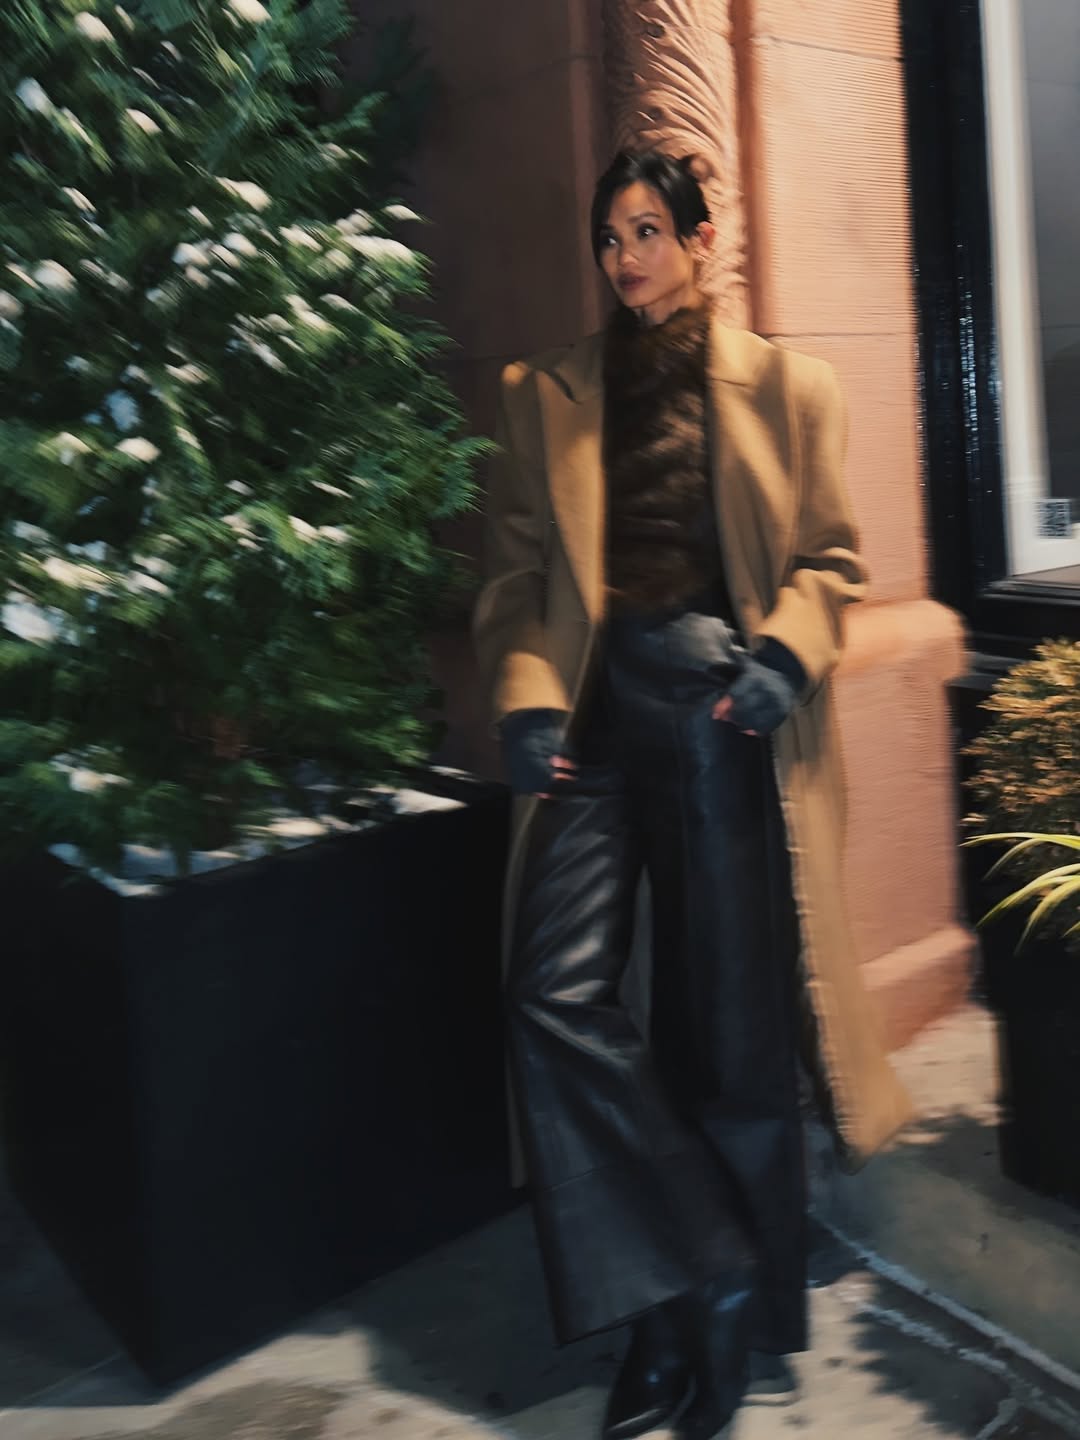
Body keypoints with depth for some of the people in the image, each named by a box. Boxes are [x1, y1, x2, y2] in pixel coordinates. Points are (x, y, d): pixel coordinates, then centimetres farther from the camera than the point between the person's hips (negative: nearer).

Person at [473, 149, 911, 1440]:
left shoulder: (786, 388, 10)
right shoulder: (543, 396, 15)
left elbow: (829, 557, 9)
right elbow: (515, 568, 10)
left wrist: (786, 651, -11)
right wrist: (524, 694, -6)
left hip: (726, 712, -2)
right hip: (597, 705, 2)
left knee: (730, 1022, 2)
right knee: (556, 989, -13)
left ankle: (735, 1323, 21)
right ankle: (698, 1279, 3)